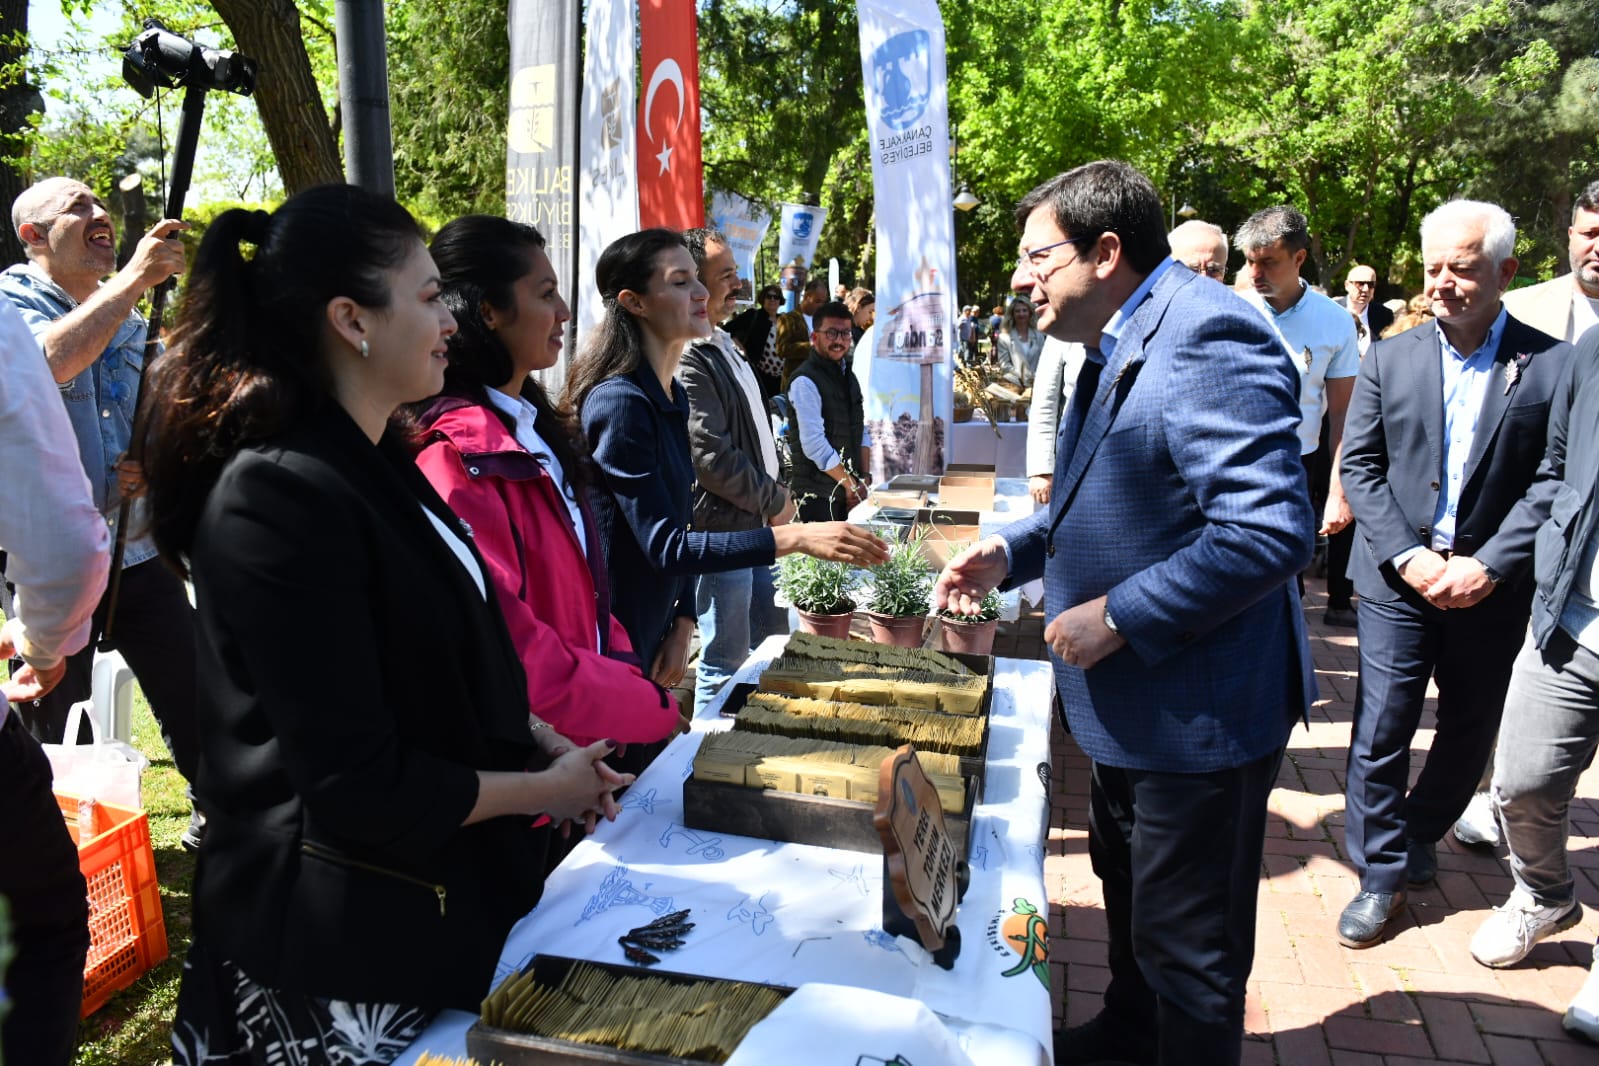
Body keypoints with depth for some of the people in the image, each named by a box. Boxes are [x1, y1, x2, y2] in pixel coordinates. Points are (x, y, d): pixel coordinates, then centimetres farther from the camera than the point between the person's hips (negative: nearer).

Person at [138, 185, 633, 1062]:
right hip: (341, 949, -8)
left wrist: (551, 750, 2)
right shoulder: (281, 498, -25)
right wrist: (542, 790, -13)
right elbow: (357, 785, -25)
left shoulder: (372, 461, 6)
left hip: (435, 891, 9)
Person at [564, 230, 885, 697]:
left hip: (650, 635, 8)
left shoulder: (673, 396, 5)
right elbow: (664, 546, -27)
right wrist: (796, 537, -31)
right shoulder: (620, 402, -23)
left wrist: (682, 624, 0)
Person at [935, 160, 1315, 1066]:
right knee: (1128, 889, 29)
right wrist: (1010, 552, 5)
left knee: (1188, 950, 7)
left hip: (1200, 712, -11)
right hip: (1133, 704, 11)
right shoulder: (1120, 346, 10)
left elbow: (1271, 532, -31)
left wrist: (1116, 617, -25)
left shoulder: (1208, 335, -24)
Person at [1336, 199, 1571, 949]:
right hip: (1399, 579, 0)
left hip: (1492, 588, 0)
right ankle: (1381, 873, 15)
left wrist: (1489, 565, -14)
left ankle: (1416, 839, 37)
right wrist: (1407, 556, -11)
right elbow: (1359, 465, -1)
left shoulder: (1554, 365, -4)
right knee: (1380, 731, 0)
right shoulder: (1389, 359, 1)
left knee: (1469, 734, 15)